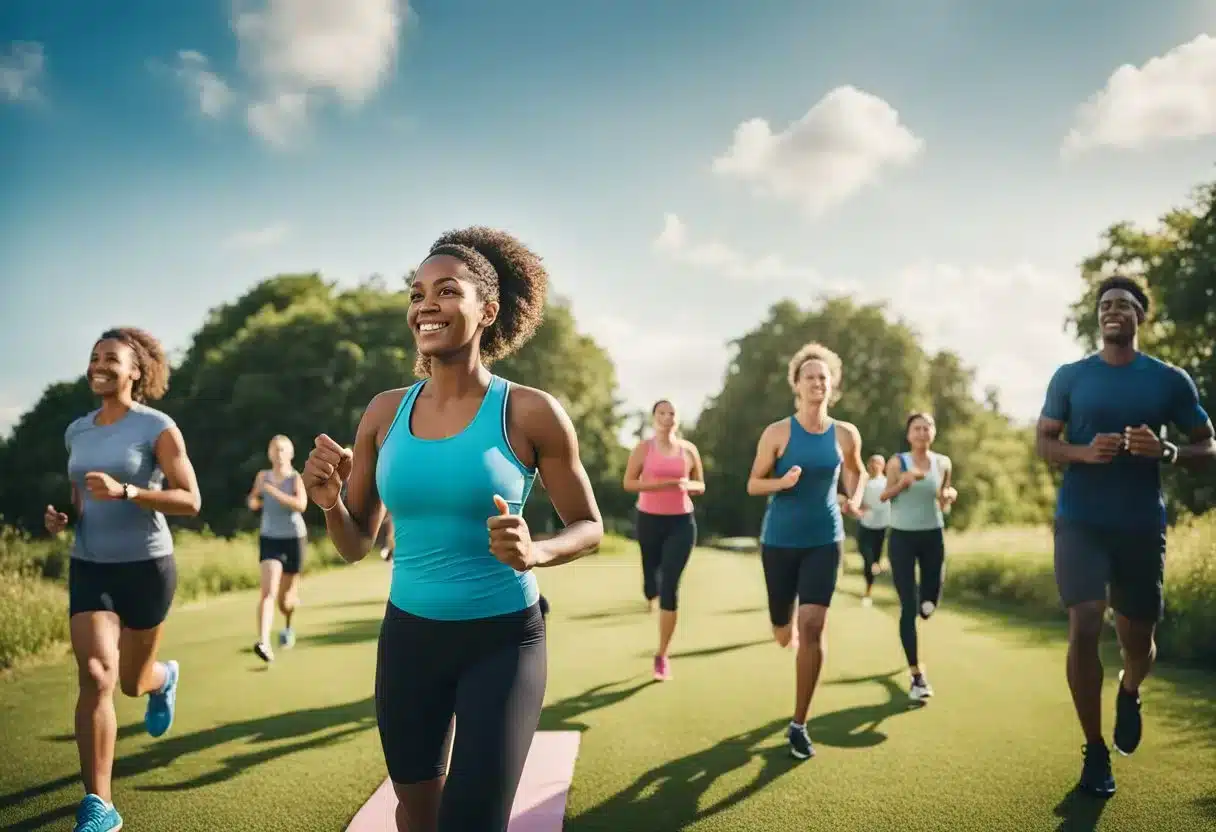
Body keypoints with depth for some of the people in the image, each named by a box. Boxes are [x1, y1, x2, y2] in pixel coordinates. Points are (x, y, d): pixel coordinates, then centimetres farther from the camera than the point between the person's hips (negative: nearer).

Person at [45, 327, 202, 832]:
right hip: (88, 567, 3)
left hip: (146, 565, -3)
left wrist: (125, 492, -26)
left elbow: (191, 501, -14)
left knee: (132, 682, 12)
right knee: (95, 677, -15)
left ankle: (164, 678, 51)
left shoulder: (157, 427, -10)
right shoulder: (77, 432, 7)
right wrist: (62, 518, -2)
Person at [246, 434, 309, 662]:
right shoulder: (263, 476, 1)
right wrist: (254, 501, -6)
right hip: (268, 538, 1)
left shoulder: (296, 478, -9)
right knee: (268, 591, -20)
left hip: (293, 538, -1)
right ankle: (264, 642, -30)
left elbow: (301, 505, -27)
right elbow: (253, 502, 18)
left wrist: (274, 491, -31)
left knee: (285, 597, 11)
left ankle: (288, 625, 46)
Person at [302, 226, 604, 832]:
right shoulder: (385, 413, -2)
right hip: (408, 636, 4)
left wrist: (534, 553, -24)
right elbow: (355, 545, 5)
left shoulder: (530, 412, -13)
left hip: (503, 641, -4)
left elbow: (589, 527, -3)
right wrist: (329, 504, -16)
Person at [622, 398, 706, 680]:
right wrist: (661, 484, -19)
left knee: (670, 588, -8)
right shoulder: (643, 449, -2)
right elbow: (628, 483, -6)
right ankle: (653, 596, 52)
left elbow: (700, 485, 12)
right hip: (650, 520, 0)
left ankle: (662, 655, 1)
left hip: (681, 522, 0)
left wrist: (688, 485, -12)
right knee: (652, 583, 8)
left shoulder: (689, 449, 4)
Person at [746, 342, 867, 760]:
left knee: (812, 628, -13)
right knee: (784, 632, 11)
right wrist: (781, 482, -24)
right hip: (780, 541, 0)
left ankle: (799, 725, -1)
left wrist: (855, 501, -1)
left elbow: (856, 472, 19)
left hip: (825, 541, 1)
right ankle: (790, 628, 53)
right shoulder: (777, 433, -8)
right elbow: (753, 484, -4)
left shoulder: (845, 434, -1)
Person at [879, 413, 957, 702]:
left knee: (928, 607, 9)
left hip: (933, 536, 3)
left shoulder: (943, 463, 4)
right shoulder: (897, 462, -5)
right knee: (909, 608, -7)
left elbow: (944, 504, 14)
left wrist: (950, 496, -8)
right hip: (902, 537, -3)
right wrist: (904, 481, -27)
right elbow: (883, 496, -12)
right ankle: (917, 676, -1)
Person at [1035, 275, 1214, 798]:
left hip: (1142, 525, 1)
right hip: (1080, 521, -1)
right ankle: (1094, 751, 4)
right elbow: (1043, 442, 5)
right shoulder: (1070, 376, 3)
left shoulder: (1170, 380, 2)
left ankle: (1129, 694, 46)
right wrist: (1084, 452, -16)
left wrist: (1165, 452, -17)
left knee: (1137, 638, 8)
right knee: (1084, 627, -11)